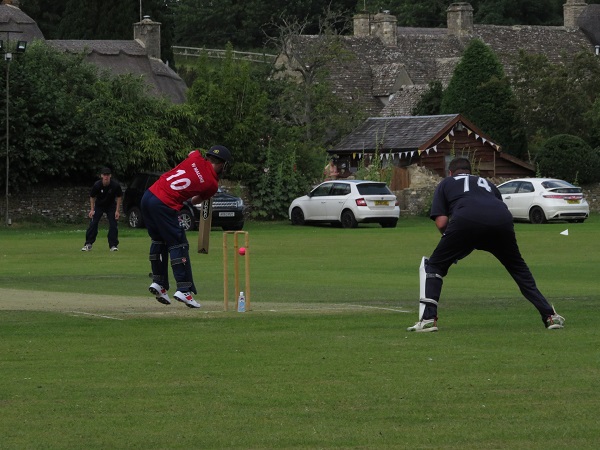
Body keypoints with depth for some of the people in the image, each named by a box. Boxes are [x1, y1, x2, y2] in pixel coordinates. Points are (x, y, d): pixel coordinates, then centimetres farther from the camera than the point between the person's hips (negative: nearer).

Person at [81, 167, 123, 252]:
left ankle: (113, 245, -1)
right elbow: (92, 197, -7)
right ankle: (88, 245, -2)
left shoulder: (115, 185, -23)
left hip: (111, 206, 0)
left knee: (113, 224, -10)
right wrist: (92, 210, -13)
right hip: (99, 206, 0)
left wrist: (117, 211, -12)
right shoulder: (97, 185, -23)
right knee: (93, 223, -8)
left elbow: (119, 197, -8)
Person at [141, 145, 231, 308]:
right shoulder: (212, 184, -2)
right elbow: (197, 200, 14)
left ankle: (158, 282, 22)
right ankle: (184, 290, -6)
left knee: (159, 241, 20)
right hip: (165, 206, -7)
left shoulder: (197, 159, 9)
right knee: (178, 245, -1)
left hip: (148, 196, 7)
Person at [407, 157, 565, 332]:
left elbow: (441, 222, 17)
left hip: (467, 220, -3)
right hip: (502, 221, 3)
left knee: (434, 266, 15)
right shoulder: (487, 183, 40)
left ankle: (429, 319, 2)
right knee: (519, 269, 24)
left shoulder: (446, 183, 31)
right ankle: (550, 316, 18)